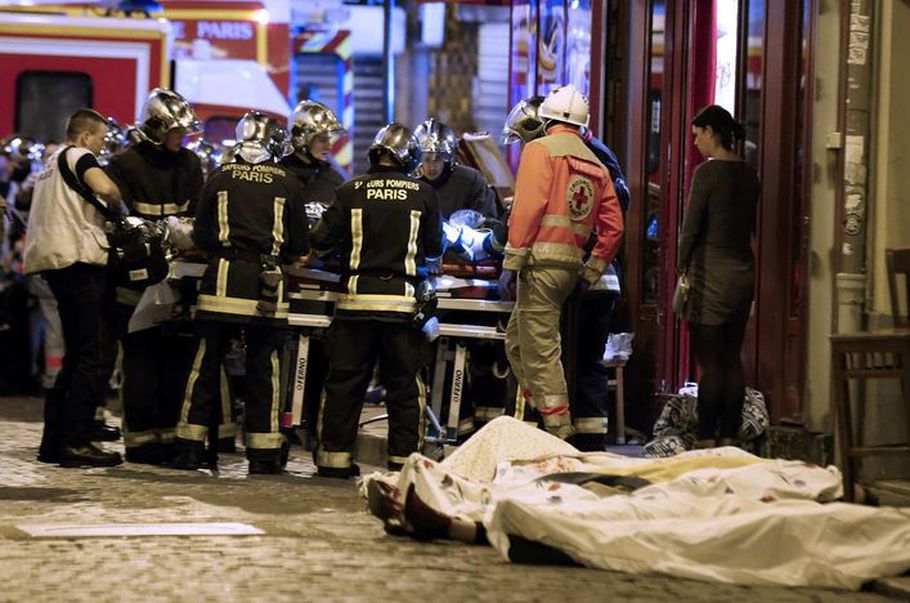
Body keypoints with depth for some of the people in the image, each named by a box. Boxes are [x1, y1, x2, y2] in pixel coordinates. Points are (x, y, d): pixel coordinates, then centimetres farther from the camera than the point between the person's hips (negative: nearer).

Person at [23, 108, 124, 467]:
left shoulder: (53, 163, 27)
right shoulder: (78, 156, -2)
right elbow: (105, 188, -22)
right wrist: (120, 209, -2)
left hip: (51, 260, 10)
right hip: (78, 259, -10)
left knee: (78, 354, 15)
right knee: (98, 353, -11)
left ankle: (54, 441, 14)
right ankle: (75, 441, -16)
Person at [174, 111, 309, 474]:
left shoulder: (220, 178, 5)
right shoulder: (287, 183, 3)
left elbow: (201, 236, 7)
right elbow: (300, 245, 6)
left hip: (223, 279, 1)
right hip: (267, 283, -1)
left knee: (206, 363, 6)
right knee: (264, 368, 5)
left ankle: (190, 448, 6)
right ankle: (263, 454, 6)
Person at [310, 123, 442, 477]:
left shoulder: (351, 192, -2)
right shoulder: (423, 194, -1)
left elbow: (321, 242, -2)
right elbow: (435, 248, 7)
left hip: (357, 298, 1)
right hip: (403, 299, 0)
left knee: (344, 381, 7)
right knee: (405, 384, 7)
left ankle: (334, 456, 8)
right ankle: (404, 458, 7)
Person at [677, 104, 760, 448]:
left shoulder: (708, 172, -12)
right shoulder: (748, 174, 9)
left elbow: (691, 228, -12)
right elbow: (753, 227, 13)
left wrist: (682, 269, -4)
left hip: (712, 270, -7)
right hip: (744, 270, 7)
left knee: (709, 362, -5)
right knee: (732, 359, 9)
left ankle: (706, 439, -5)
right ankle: (729, 436, 11)